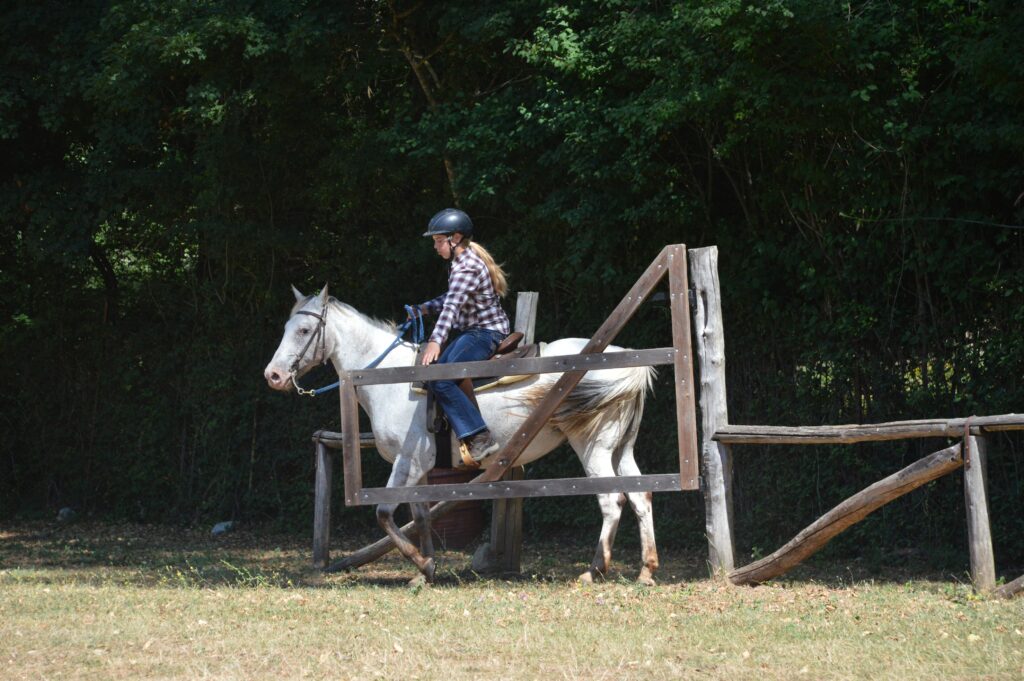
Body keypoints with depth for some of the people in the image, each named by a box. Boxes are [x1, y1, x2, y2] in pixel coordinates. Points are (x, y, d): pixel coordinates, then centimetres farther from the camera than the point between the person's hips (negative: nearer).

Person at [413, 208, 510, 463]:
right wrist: (426, 308, 14)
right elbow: (452, 299, 30)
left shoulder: (467, 267, -17)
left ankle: (480, 438, -26)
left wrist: (436, 340, -40)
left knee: (441, 379, -23)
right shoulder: (459, 263, 15)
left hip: (485, 332, -11)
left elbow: (453, 305, -30)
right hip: (470, 330, 11)